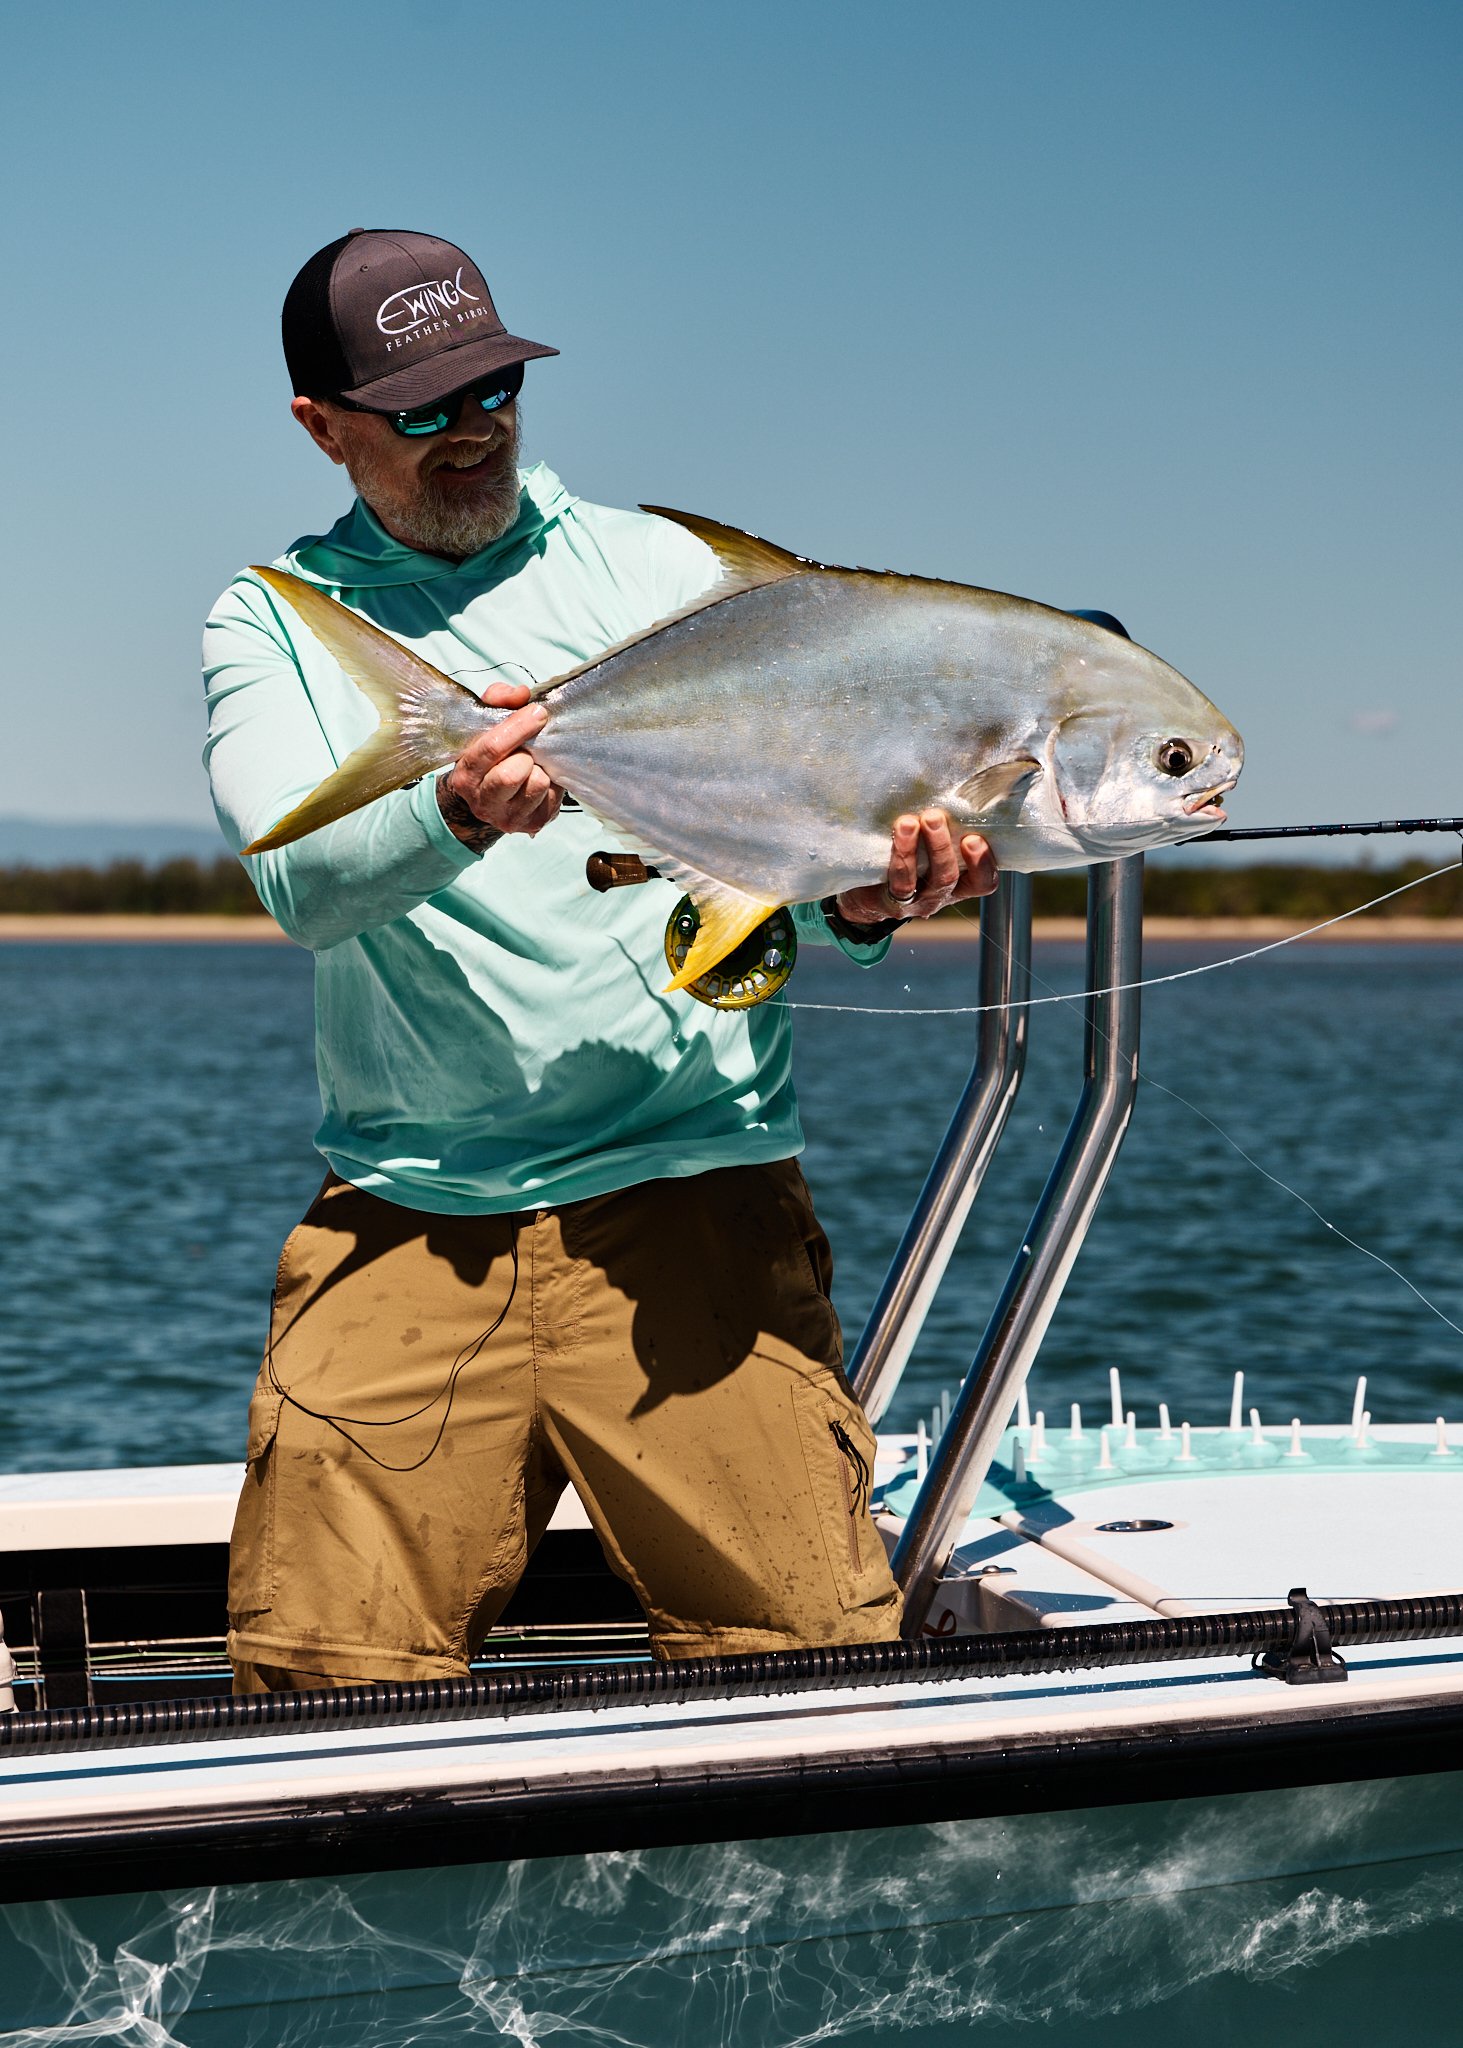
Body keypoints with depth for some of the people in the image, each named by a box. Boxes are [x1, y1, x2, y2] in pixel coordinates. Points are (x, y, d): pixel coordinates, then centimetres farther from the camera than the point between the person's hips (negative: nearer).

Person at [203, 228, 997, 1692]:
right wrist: (456, 817, -29)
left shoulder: (663, 570, 11)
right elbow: (303, 885, -9)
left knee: (813, 1658, -10)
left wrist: (863, 901, -17)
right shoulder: (271, 623, 10)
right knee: (323, 1683, -6)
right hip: (402, 1223, 0)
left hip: (690, 1197, 0)